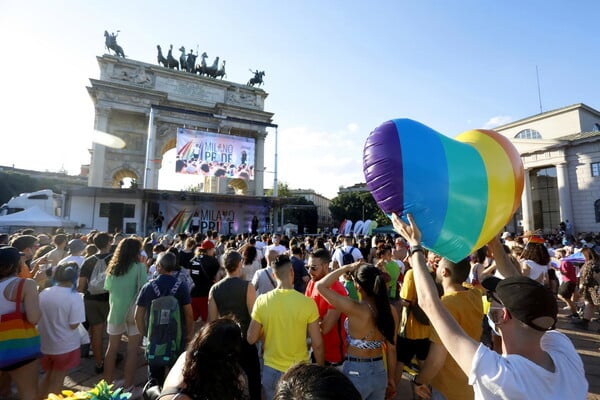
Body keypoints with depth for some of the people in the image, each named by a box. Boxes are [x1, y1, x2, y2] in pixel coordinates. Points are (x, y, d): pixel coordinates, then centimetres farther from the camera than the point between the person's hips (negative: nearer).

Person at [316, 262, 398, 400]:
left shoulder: (354, 309, -26)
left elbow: (320, 286, -20)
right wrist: (391, 378, 13)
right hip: (380, 372, 5)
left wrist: (347, 268, -14)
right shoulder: (391, 311, -10)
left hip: (355, 373, -4)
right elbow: (391, 348, 0)